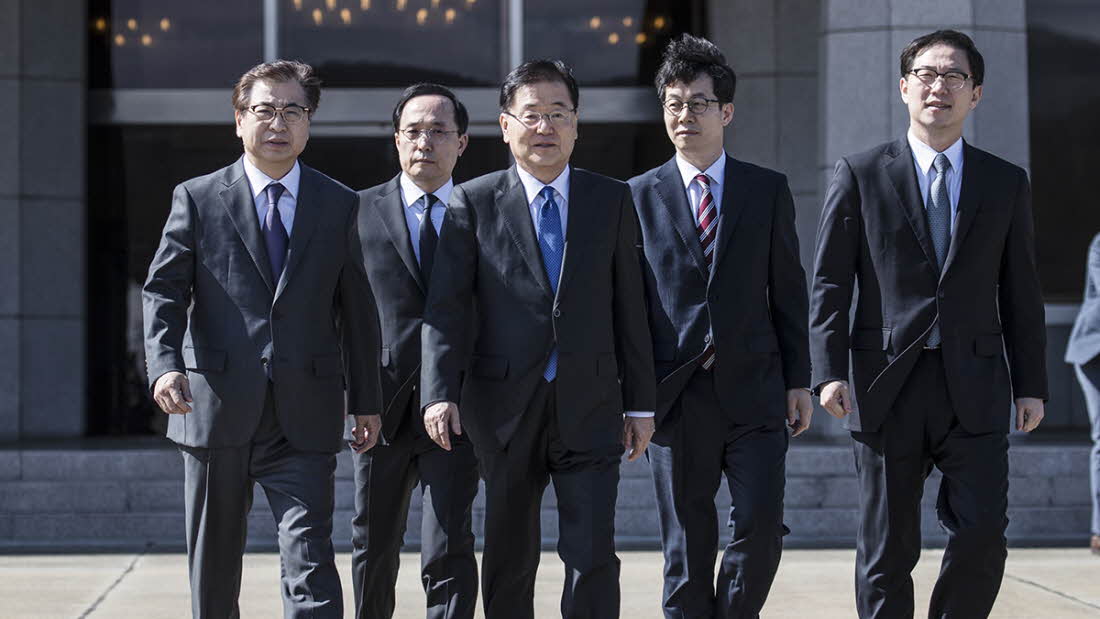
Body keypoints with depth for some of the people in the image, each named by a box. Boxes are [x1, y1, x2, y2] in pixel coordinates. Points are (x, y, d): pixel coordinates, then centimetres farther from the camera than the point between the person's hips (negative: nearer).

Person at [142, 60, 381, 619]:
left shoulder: (339, 206, 9)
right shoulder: (197, 199, 4)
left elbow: (356, 307, 11)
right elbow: (164, 289, -1)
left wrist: (366, 400, 10)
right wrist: (165, 365, -19)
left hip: (305, 417, 0)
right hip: (214, 410, 0)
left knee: (310, 564, -10)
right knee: (213, 569, 11)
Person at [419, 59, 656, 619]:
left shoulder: (612, 201, 7)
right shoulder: (473, 203, 1)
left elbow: (630, 307, 8)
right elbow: (444, 309, -4)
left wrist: (641, 403, 7)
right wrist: (440, 394, -16)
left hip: (588, 409, 0)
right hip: (505, 410, 0)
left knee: (593, 557, -7)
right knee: (508, 561, 10)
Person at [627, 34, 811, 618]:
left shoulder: (768, 190, 7)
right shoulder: (640, 196, 5)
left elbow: (788, 290, 8)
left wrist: (798, 381, 4)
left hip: (754, 391, 0)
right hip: (675, 395, 0)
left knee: (761, 526, -7)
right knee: (686, 548, 5)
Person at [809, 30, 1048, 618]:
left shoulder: (1006, 183, 10)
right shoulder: (859, 174, 4)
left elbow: (1021, 293, 12)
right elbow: (829, 284, 1)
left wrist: (1031, 384, 7)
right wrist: (829, 372, -9)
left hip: (974, 390, 1)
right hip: (887, 389, -1)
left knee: (982, 537, -7)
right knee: (887, 551, 3)